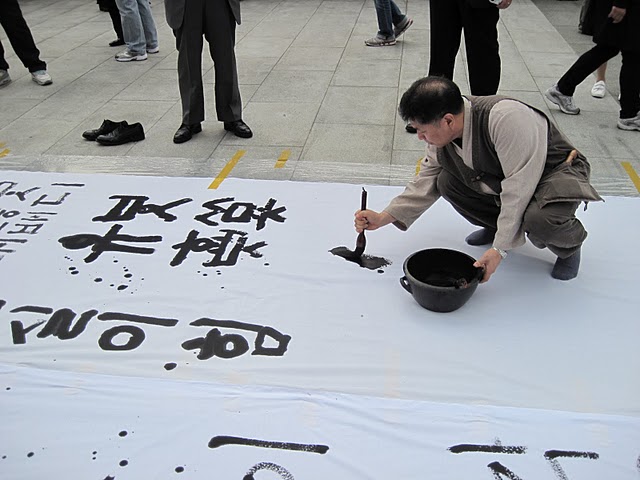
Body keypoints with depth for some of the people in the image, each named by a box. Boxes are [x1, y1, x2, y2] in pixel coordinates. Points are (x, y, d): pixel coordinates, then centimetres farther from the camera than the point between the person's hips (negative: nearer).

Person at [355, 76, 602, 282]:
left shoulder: (505, 118, -37)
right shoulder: (443, 131, -12)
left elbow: (518, 188, -35)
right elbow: (426, 182, -2)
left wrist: (499, 249, -33)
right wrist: (383, 217, -10)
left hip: (558, 171, -7)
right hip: (502, 178, 7)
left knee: (540, 219, -38)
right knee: (447, 181, -11)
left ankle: (569, 244, 0)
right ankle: (496, 226, 12)